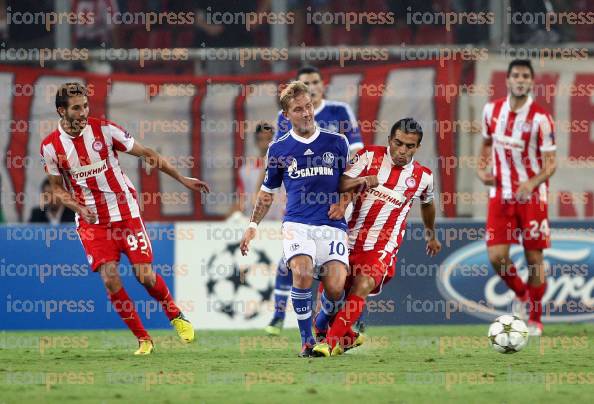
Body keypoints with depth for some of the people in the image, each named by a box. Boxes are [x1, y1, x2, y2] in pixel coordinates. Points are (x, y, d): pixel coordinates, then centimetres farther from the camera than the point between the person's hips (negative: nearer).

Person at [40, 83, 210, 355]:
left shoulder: (104, 129, -8)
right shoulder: (51, 146, -5)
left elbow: (146, 153, 0)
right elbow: (57, 188, 8)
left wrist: (183, 180, 0)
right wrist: (78, 207, -12)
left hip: (125, 212, -1)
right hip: (91, 220, 1)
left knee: (145, 276, -4)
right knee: (109, 278, -13)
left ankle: (175, 316, 26)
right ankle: (143, 339, 1)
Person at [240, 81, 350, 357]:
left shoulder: (337, 143, 8)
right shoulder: (278, 149, 9)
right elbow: (267, 192, 21)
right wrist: (253, 225, 15)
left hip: (332, 225, 0)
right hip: (296, 223, 0)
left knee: (335, 289, -14)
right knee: (302, 274, -27)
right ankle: (306, 339, -11)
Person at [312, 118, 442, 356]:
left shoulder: (422, 177, 3)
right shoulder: (370, 156, -1)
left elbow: (427, 204, 25)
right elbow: (341, 184, -10)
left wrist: (431, 235, 40)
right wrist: (362, 181, -31)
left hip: (383, 247, -2)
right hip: (351, 240, 2)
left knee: (362, 286, -26)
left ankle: (330, 342, -27)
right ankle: (347, 337, 31)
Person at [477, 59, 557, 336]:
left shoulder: (540, 119, -14)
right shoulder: (492, 110, 0)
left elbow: (550, 163, -13)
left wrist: (533, 183, -32)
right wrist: (482, 168, 0)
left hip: (531, 197, -3)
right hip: (500, 195, 3)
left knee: (534, 258, 1)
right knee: (496, 256, -5)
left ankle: (535, 320, 18)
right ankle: (520, 293, 26)